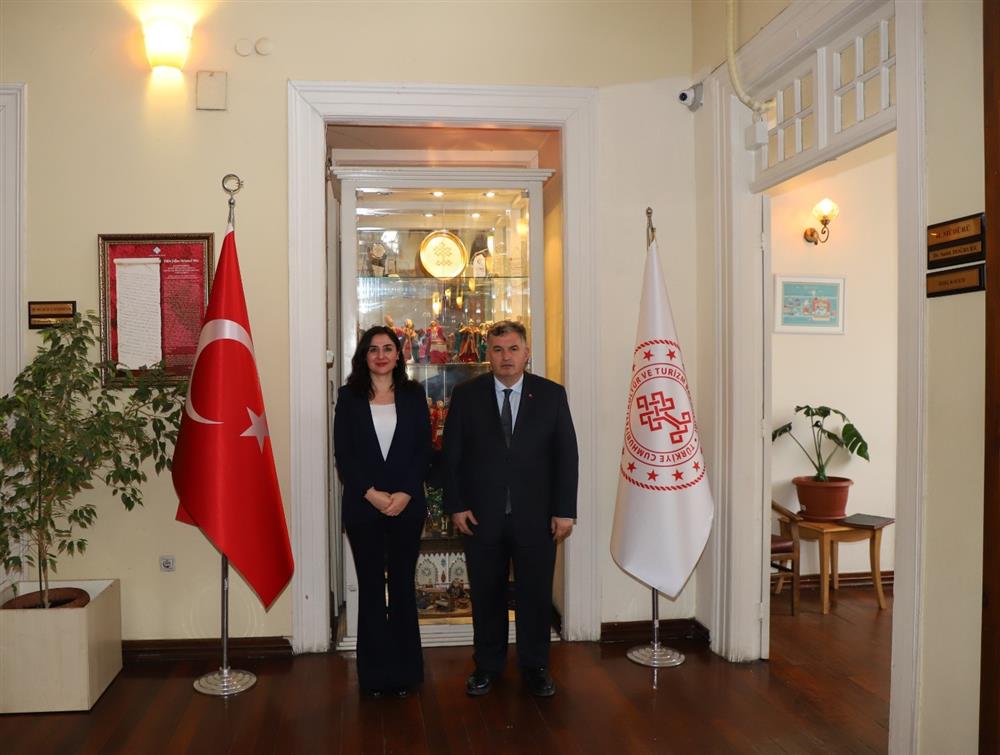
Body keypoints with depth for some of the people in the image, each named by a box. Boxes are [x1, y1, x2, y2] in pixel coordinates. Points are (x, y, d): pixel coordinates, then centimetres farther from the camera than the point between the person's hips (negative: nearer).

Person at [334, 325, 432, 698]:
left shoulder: (413, 394, 5)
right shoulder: (349, 396, 3)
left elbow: (424, 449, 1)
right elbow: (343, 454, -2)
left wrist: (405, 493, -10)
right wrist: (371, 494, -12)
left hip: (407, 504, 1)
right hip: (363, 505, -1)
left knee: (403, 584, 7)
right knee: (370, 586, 5)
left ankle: (405, 670, 18)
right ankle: (375, 673, 16)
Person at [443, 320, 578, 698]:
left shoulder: (551, 394, 1)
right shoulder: (466, 395, 2)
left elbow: (567, 455, 1)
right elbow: (452, 454, 3)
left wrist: (564, 510, -4)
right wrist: (456, 506, -4)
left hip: (535, 515, 0)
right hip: (481, 514, 0)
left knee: (536, 594, 8)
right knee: (486, 594, 11)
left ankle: (535, 667, 25)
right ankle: (487, 666, 28)